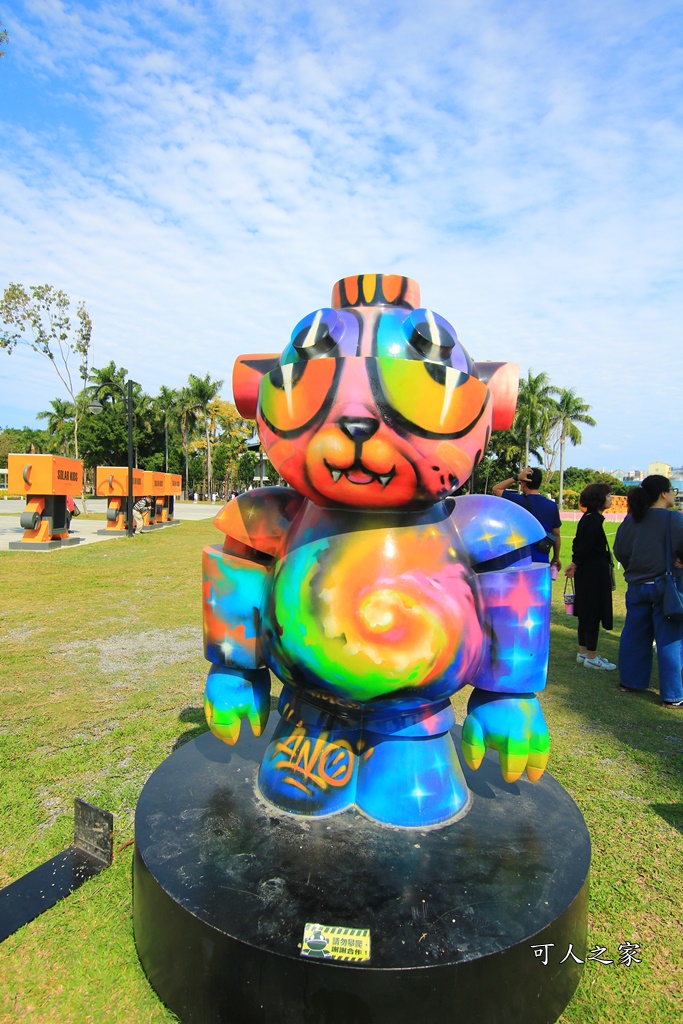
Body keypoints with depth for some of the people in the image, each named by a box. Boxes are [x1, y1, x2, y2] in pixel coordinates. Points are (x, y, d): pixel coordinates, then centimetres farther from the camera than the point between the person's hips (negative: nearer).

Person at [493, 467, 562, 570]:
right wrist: (556, 558, 21)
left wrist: (517, 477, -1)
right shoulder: (552, 505, 3)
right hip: (543, 561, 4)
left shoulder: (519, 501, -11)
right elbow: (556, 535, 10)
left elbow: (496, 488, 3)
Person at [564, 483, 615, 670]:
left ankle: (583, 653, 25)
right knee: (593, 614, -1)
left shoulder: (588, 518, 12)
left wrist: (575, 564, 10)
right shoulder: (594, 520, -19)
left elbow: (579, 545, 13)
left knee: (586, 614, 16)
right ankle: (591, 657, 7)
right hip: (594, 573, -10)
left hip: (587, 572, 10)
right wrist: (576, 564, -7)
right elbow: (583, 547, -20)